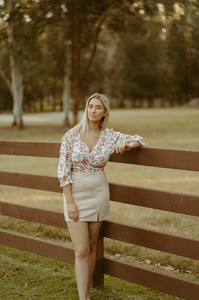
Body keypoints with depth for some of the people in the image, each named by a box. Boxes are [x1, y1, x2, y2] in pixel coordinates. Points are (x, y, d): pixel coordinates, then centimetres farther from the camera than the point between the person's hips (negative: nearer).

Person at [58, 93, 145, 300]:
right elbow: (63, 170, -9)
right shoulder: (71, 136, -8)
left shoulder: (110, 137, -1)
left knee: (92, 247, 12)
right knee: (81, 251, -7)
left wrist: (125, 145, -15)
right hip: (75, 193, -3)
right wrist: (70, 202, -14)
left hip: (98, 193, 3)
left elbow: (138, 140, 9)